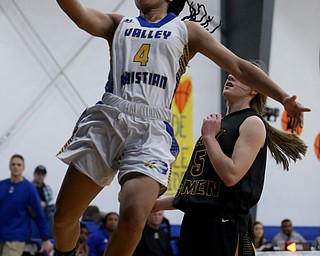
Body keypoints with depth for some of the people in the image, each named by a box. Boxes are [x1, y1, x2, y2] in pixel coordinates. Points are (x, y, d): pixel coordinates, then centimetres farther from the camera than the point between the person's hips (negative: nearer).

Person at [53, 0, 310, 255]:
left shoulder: (186, 30, 19)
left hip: (152, 131, -2)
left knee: (133, 219, -24)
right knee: (64, 216, -1)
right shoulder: (118, 24, 24)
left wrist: (284, 98, 7)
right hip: (106, 120, 2)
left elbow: (239, 67, 15)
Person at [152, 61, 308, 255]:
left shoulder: (252, 123, -4)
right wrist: (155, 205, 21)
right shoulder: (218, 124, 21)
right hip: (195, 222, 8)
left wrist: (209, 137, -9)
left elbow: (231, 176, -18)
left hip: (227, 224, -8)